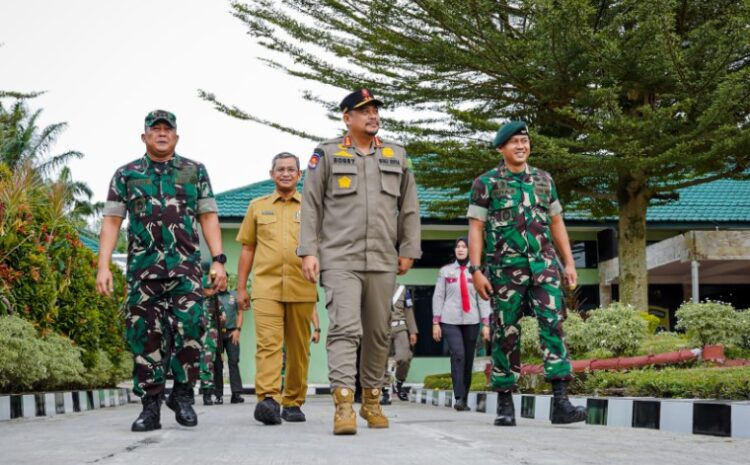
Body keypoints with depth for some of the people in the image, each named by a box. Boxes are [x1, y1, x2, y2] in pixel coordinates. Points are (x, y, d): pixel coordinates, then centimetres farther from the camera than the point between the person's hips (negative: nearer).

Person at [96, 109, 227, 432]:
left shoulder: (195, 172, 12)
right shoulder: (126, 174, 12)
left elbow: (208, 217, 9)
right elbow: (111, 221, 8)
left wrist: (218, 260, -1)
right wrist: (103, 266, -2)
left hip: (185, 266, -1)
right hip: (142, 267, 1)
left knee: (190, 328, -14)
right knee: (143, 336, 0)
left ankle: (182, 394, 3)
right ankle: (151, 406, 7)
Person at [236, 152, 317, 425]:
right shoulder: (258, 207, 15)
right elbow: (247, 249, 16)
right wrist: (240, 287, 11)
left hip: (301, 289, 1)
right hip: (266, 287, -1)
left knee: (298, 348, 5)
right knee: (268, 343, -15)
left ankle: (293, 402, 15)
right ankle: (268, 399, -26)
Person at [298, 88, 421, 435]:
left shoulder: (396, 155, 14)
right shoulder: (327, 153, 6)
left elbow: (409, 208, 16)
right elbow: (310, 205, 4)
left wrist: (408, 250, 9)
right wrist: (308, 251, -3)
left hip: (383, 262, 4)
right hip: (339, 260, -3)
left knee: (378, 334, 9)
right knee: (344, 328, -14)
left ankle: (372, 400, 22)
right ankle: (343, 405, -18)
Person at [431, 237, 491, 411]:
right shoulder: (445, 271, 7)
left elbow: (483, 299, 5)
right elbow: (438, 297, 7)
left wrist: (486, 324, -1)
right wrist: (435, 323, 1)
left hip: (471, 321, 1)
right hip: (450, 321, -1)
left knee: (469, 359, 2)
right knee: (458, 355, -18)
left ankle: (465, 400, 12)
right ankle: (459, 398, -21)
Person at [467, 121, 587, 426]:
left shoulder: (544, 180, 14)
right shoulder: (486, 183, 3)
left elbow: (557, 224, 19)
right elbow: (475, 229, -1)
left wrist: (569, 263, 12)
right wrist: (476, 270, -10)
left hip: (544, 265, 2)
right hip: (505, 269, -2)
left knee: (553, 325, -11)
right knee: (507, 334, 2)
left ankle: (561, 403, -16)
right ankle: (505, 404, 12)